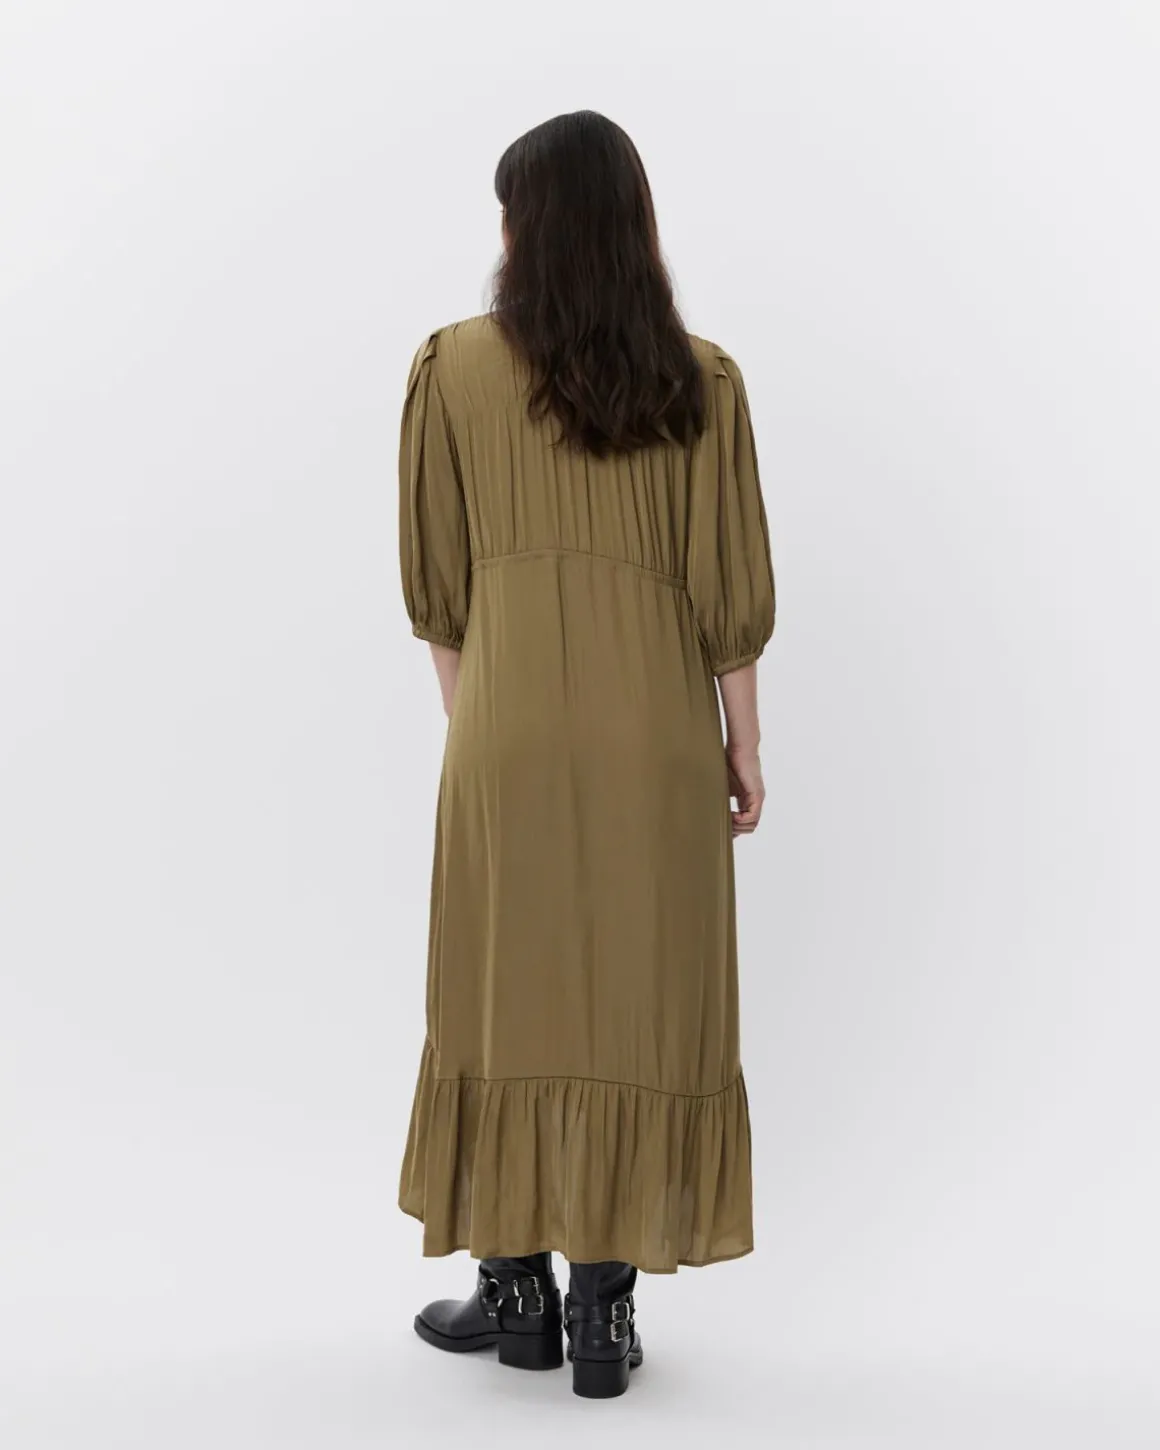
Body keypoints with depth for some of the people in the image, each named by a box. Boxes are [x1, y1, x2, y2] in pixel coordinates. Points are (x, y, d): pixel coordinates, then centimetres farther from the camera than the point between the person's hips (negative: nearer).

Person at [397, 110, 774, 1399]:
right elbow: (730, 587, -1)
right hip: (656, 728, 1)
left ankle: (518, 1287, 19)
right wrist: (742, 743, 7)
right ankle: (603, 1304, 11)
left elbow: (434, 579, 3)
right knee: (642, 1004, 7)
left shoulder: (452, 367, -1)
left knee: (506, 996, 11)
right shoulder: (702, 381, 0)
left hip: (509, 729, 0)